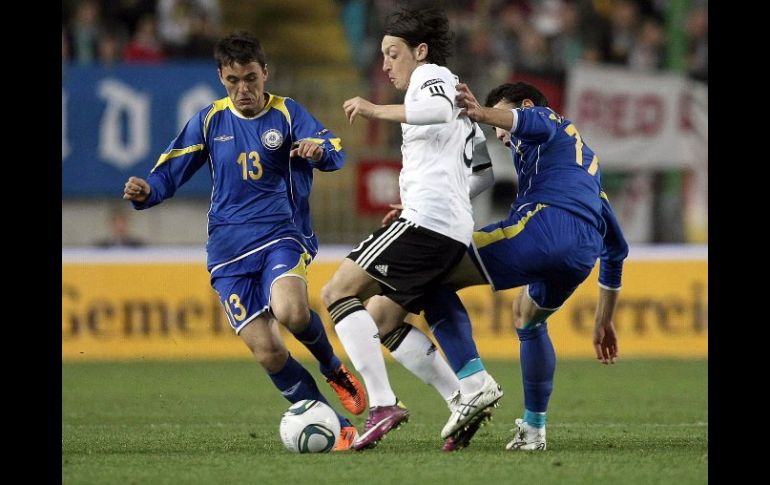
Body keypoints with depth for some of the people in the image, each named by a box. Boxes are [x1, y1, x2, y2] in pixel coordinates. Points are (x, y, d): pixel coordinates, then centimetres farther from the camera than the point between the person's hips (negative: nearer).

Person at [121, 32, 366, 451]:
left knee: (290, 310, -33)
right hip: (229, 250, 3)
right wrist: (144, 193, -12)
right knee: (266, 351, -10)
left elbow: (335, 152, -15)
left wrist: (319, 150, -39)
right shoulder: (209, 121, 8)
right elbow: (169, 172, 11)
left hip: (281, 236, -3)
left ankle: (333, 369, -1)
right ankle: (338, 429, 2)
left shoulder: (286, 113, 0)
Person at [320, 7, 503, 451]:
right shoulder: (456, 92, 32)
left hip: (428, 219, -10)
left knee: (338, 292, -13)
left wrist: (378, 111, -21)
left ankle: (383, 404, -24)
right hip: (455, 232, 10)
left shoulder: (432, 74, 1)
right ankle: (474, 388, 5)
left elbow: (440, 109, -24)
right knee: (383, 319, 16)